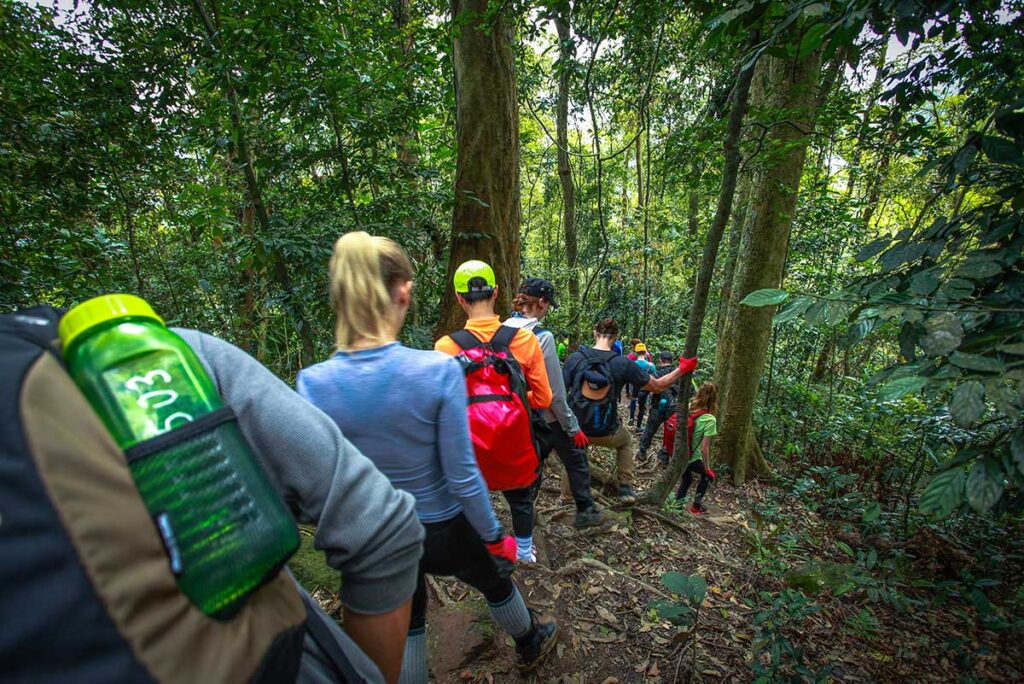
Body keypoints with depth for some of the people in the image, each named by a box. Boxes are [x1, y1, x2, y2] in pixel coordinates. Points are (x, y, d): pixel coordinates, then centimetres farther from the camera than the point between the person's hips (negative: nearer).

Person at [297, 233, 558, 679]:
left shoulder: (312, 384, -19)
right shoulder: (439, 371, -29)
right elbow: (462, 476, -21)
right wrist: (495, 538, -5)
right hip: (443, 530, -1)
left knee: (405, 625, 30)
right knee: (495, 581, 30)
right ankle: (530, 646, 61)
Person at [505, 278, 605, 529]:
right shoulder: (542, 337, -24)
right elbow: (555, 391, -20)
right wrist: (573, 427, -9)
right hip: (548, 417, -6)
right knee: (576, 461, 17)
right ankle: (585, 511, 31)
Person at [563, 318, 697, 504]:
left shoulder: (575, 358, -12)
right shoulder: (623, 363, -12)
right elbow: (657, 386, -1)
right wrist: (683, 369, 13)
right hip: (607, 433, 0)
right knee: (626, 441, 35)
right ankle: (626, 489, 32)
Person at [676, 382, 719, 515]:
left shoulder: (687, 407, -6)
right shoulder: (709, 420, -20)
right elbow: (704, 448, -18)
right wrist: (707, 468, -4)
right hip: (691, 458, -5)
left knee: (686, 479, 31)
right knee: (707, 475, 27)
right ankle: (696, 506, 31)